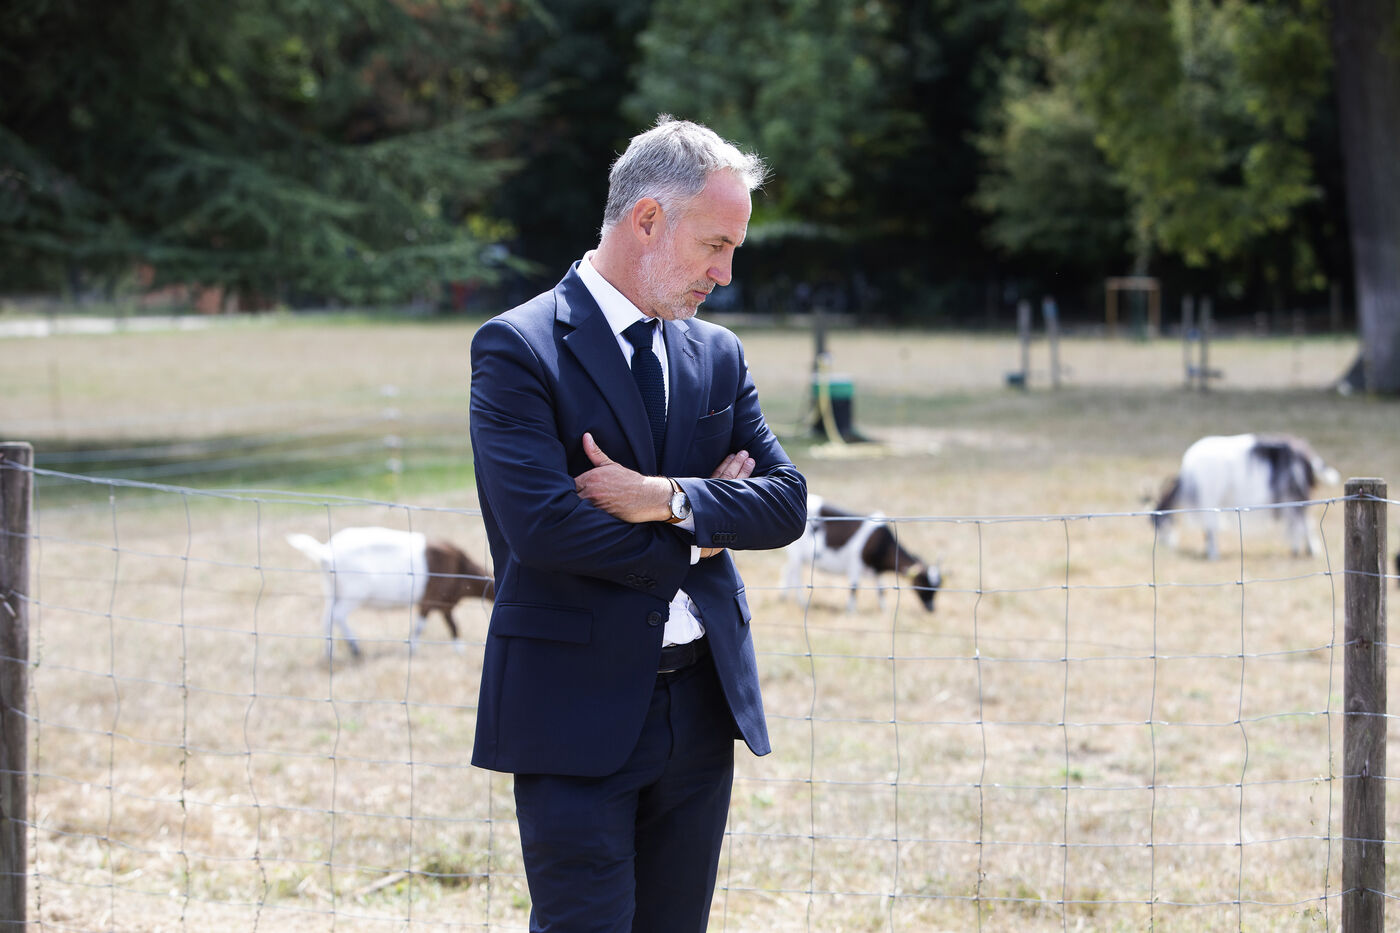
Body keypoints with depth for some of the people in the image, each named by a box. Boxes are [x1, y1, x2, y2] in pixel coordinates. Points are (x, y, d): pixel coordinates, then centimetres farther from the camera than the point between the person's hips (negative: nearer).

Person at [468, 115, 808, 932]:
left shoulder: (718, 353, 13)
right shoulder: (519, 348, -8)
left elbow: (786, 502, 4)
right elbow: (541, 523, -20)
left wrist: (669, 498, -14)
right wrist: (690, 541, -8)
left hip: (702, 706, 6)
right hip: (578, 713, -6)